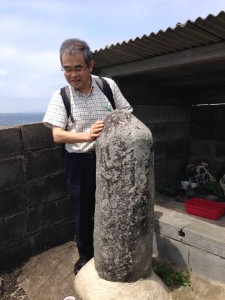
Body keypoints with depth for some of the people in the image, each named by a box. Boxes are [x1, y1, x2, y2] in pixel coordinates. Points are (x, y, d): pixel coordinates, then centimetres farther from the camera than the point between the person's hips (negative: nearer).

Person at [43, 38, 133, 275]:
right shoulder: (61, 96, -6)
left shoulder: (108, 86, -3)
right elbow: (57, 135, -12)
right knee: (83, 213, 13)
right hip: (79, 162, 0)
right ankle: (85, 256, 39)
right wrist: (87, 135, -29)